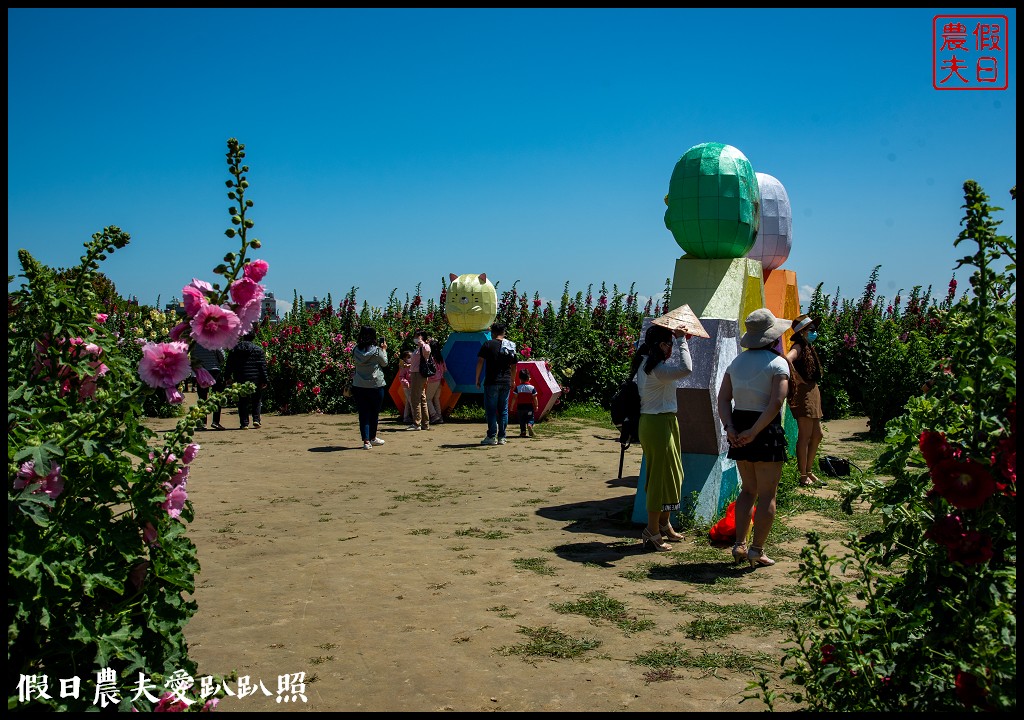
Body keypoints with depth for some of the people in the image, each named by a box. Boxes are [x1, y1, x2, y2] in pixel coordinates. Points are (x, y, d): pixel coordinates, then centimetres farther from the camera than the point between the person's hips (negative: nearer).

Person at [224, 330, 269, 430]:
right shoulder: (259, 350, 0)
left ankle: (244, 423, 2)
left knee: (243, 402, 6)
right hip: (255, 379, -1)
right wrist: (264, 380, -2)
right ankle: (256, 419, 2)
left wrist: (228, 377, 15)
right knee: (256, 400, 13)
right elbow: (263, 366, -3)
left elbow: (229, 366, 7)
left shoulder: (234, 350, 6)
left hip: (240, 380, 1)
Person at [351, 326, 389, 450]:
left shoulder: (356, 350, 0)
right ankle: (373, 438, 29)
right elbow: (385, 363, 4)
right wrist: (384, 350, 16)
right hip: (375, 385, -3)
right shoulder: (376, 350, -11)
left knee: (363, 414, 4)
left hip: (358, 386, 3)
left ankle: (366, 441, -3)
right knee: (374, 413, 15)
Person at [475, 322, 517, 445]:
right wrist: (512, 381, 26)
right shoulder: (511, 346, 10)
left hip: (491, 381, -4)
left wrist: (477, 379, 1)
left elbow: (480, 362, -7)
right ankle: (502, 437, 9)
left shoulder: (488, 345, -3)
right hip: (506, 382, 4)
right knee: (503, 410, 9)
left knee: (490, 410, 1)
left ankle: (492, 437, -1)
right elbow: (513, 366, 16)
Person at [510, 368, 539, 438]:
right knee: (530, 418, 7)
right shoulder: (532, 388, -2)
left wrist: (512, 406, 4)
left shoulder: (517, 388, -3)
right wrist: (536, 406, 9)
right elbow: (535, 398, -3)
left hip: (520, 407, 1)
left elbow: (514, 398, -4)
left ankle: (523, 432, 9)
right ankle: (529, 425, -23)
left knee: (522, 421, 11)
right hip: (529, 407, -1)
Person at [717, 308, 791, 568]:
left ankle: (739, 545, 17)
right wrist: (754, 431, -20)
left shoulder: (736, 362, 9)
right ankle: (757, 549, 7)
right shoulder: (777, 363, -8)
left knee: (748, 489, 19)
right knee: (767, 495, 5)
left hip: (738, 429, 6)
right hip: (766, 431, -6)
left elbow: (723, 398, 0)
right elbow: (776, 402, -20)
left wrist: (730, 428, -9)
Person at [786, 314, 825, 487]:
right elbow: (788, 359, -34)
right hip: (803, 395, -10)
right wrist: (798, 380, -24)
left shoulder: (808, 347, 17)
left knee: (817, 435, 15)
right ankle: (803, 476, 2)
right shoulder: (798, 347, -12)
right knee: (805, 436, -5)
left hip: (812, 394, 10)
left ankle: (809, 471, 25)